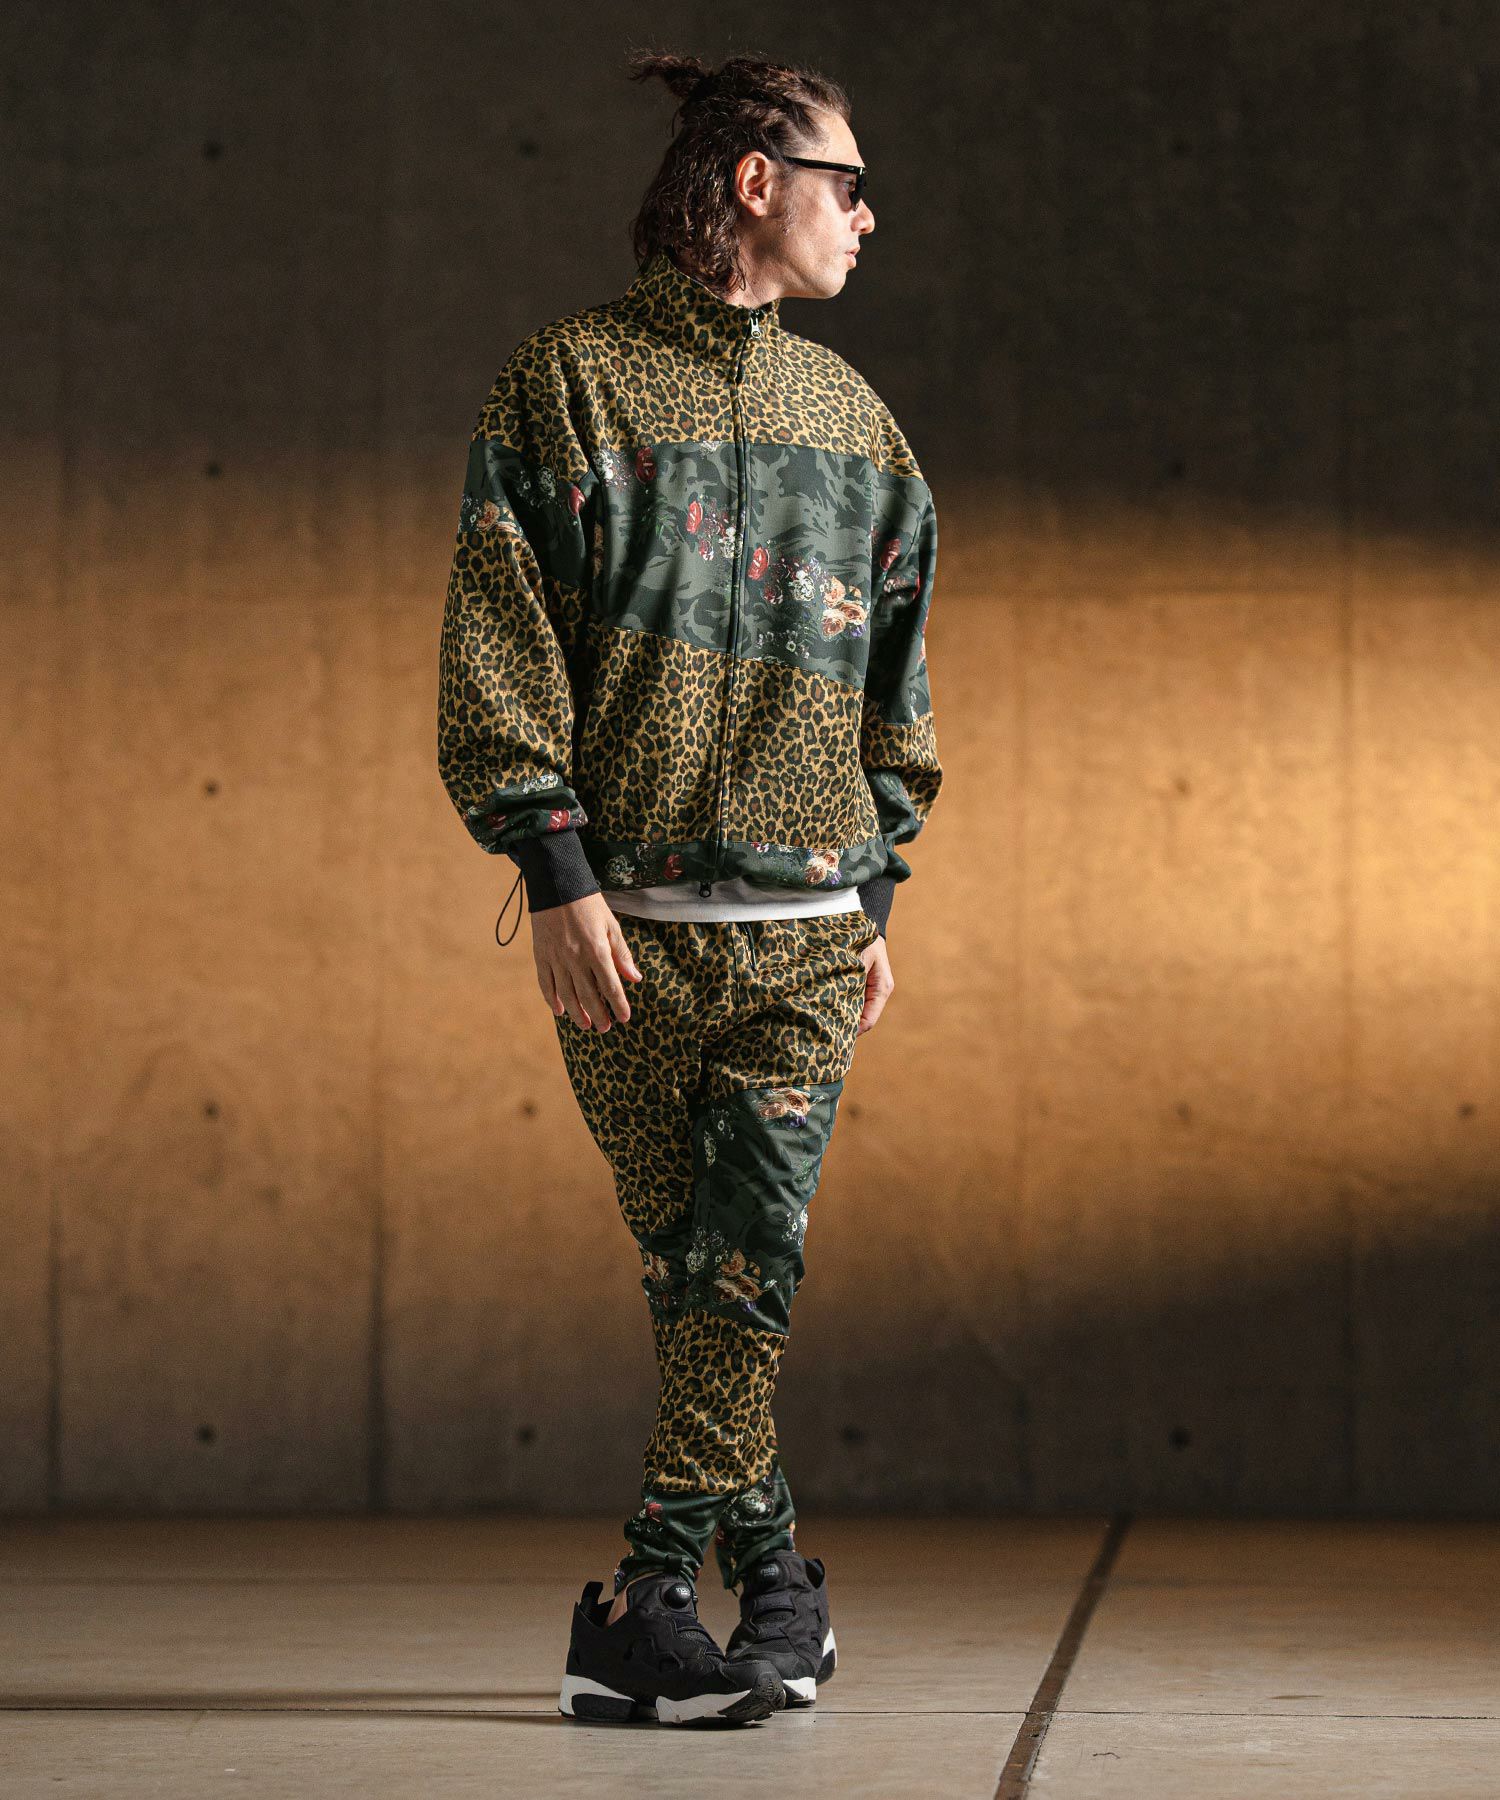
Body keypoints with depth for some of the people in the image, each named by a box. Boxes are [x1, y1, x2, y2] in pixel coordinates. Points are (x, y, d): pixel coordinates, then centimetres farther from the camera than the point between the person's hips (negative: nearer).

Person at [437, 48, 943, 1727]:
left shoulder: (847, 415, 15)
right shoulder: (566, 379, 1)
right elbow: (498, 642, -5)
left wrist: (877, 894, 15)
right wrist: (555, 870, -12)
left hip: (804, 916, 3)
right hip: (627, 908, -3)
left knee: (746, 1265, -7)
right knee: (688, 1267, 2)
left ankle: (647, 1607, -3)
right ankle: (770, 1570, 13)